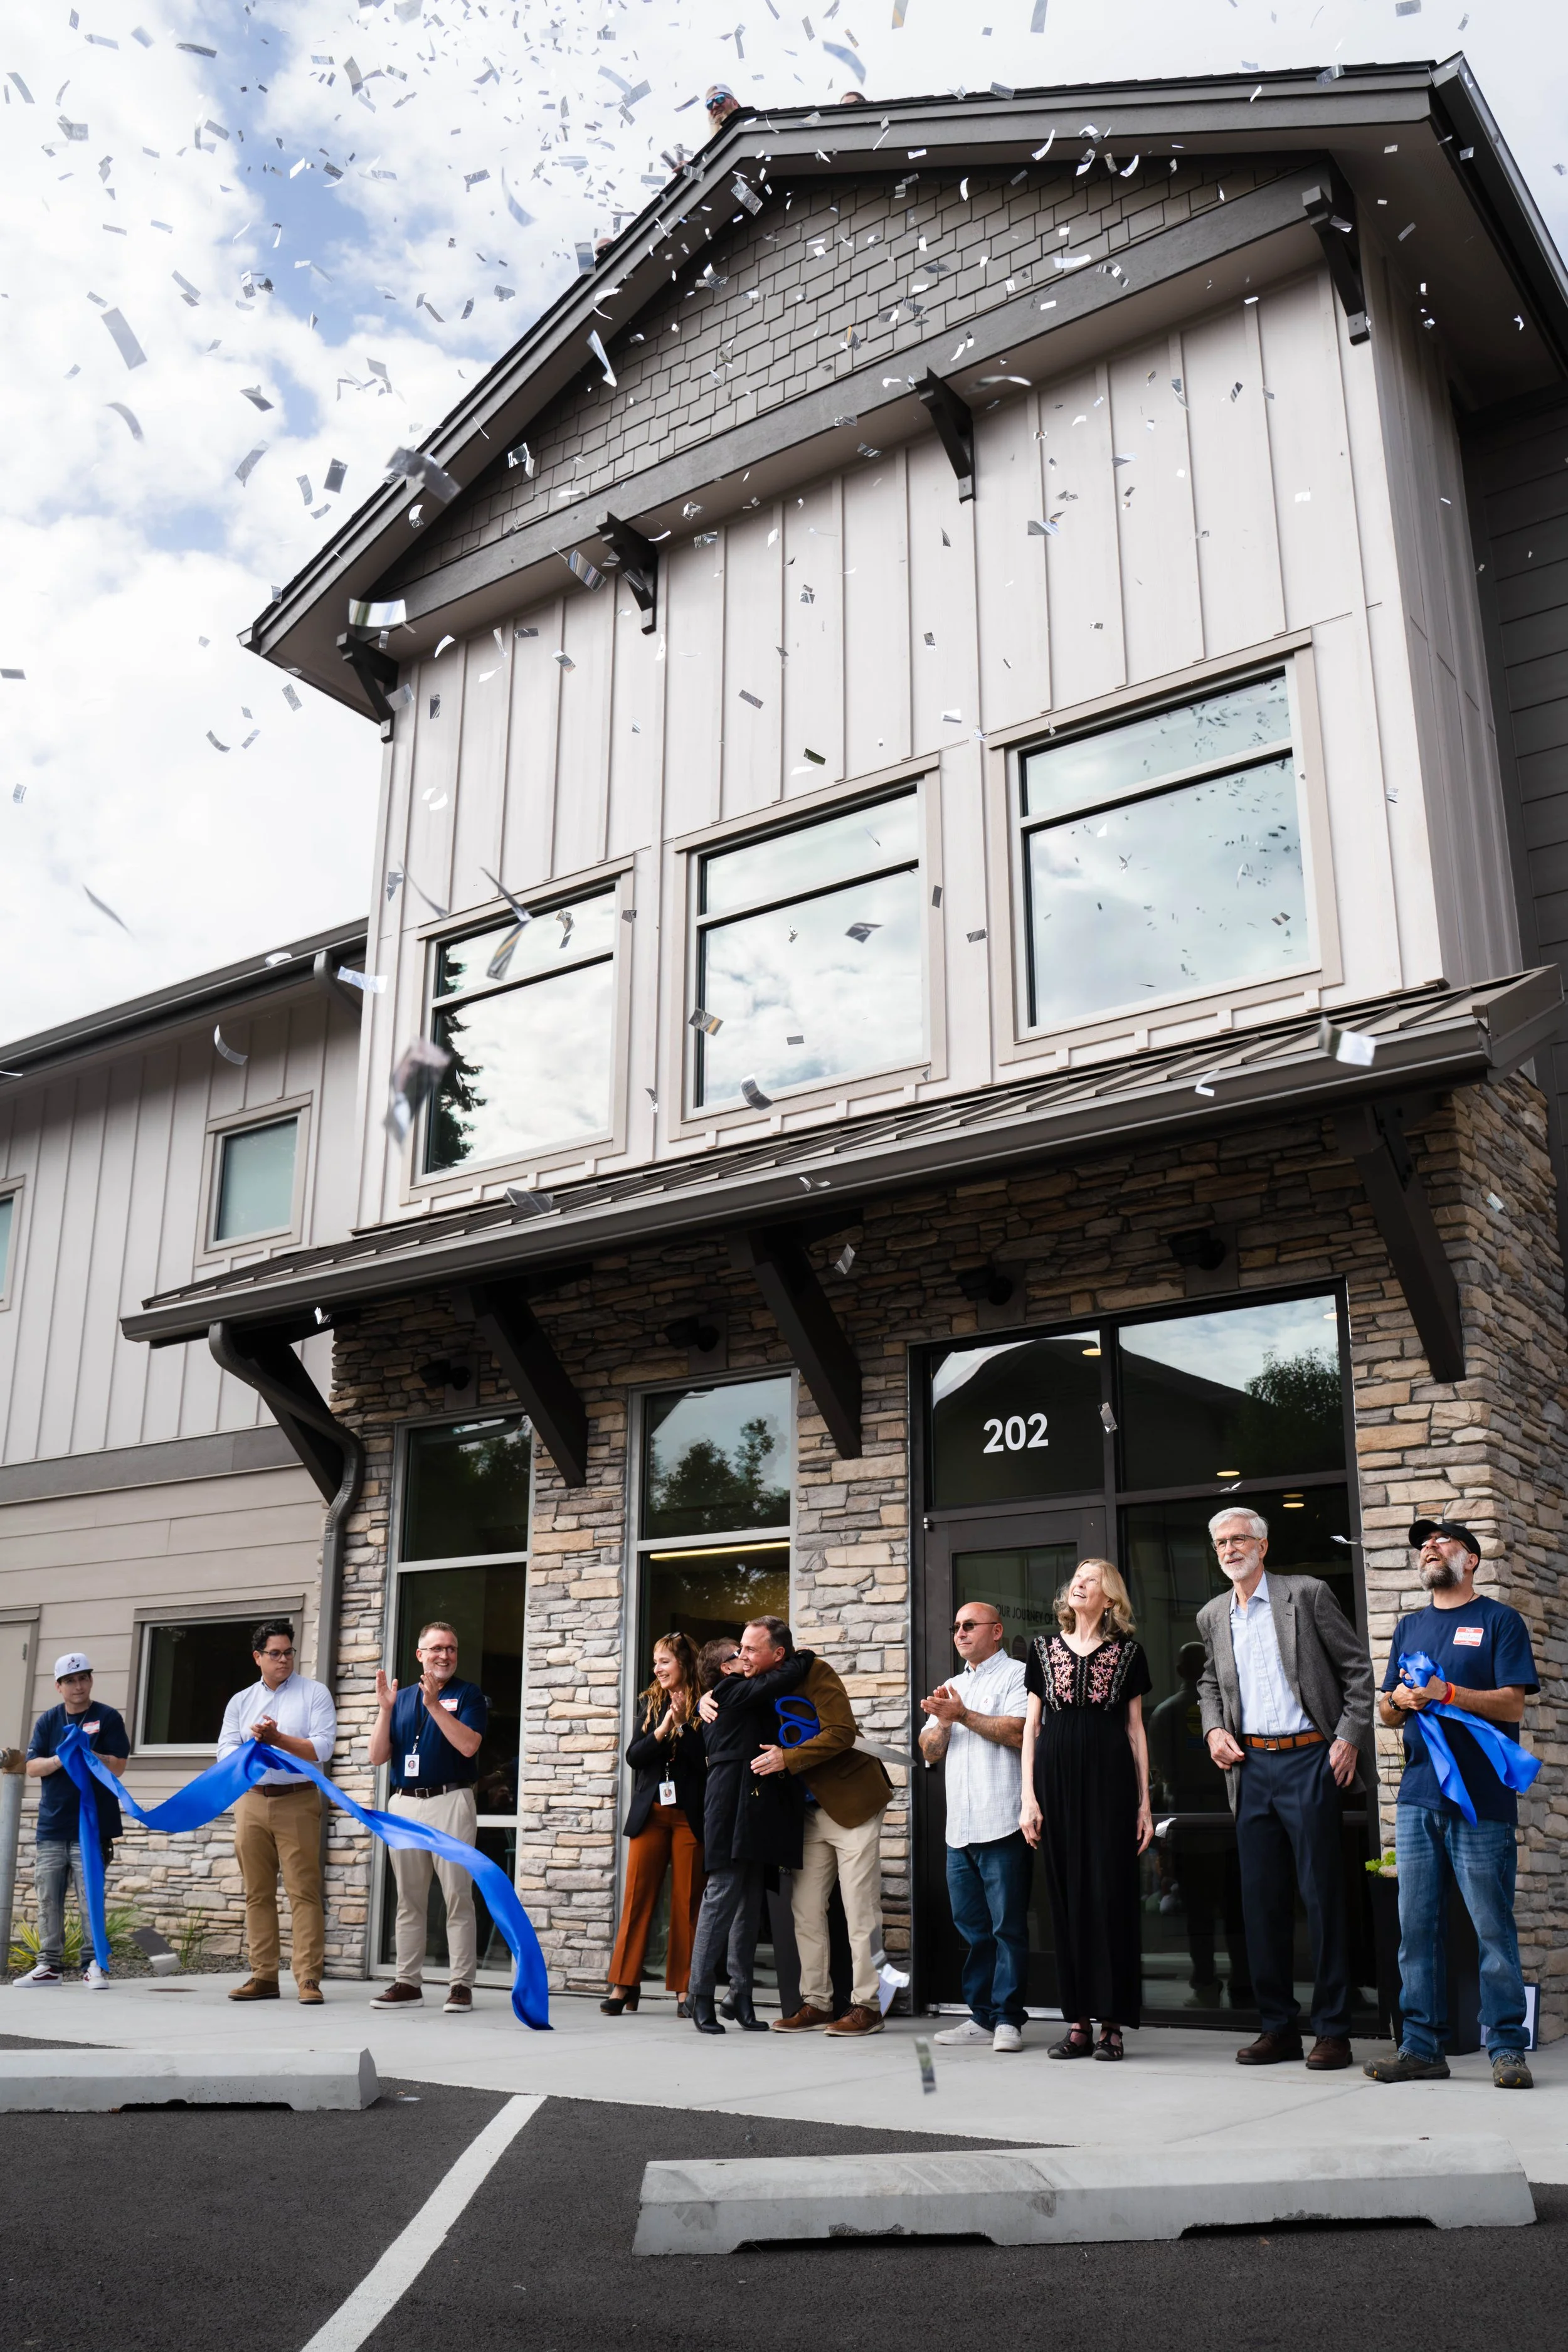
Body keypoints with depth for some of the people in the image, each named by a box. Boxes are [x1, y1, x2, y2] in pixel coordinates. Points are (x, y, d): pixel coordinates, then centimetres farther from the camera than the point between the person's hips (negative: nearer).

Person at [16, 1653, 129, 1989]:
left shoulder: (108, 1718, 0)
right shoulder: (48, 1720, 9)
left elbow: (117, 1767, -5)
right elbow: (32, 1768, 3)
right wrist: (60, 1759, -16)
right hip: (52, 1824, 4)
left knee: (90, 1898, -5)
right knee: (48, 1898, 6)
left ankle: (95, 1965, 1)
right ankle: (49, 1965, 14)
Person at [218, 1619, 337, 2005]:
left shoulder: (315, 1693, 4)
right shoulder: (240, 1702, 15)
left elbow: (323, 1748, -6)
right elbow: (225, 1753, 4)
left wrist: (278, 1739, -12)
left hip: (298, 1802, -4)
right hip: (251, 1802, 4)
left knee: (304, 1890, -8)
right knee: (258, 1892, 6)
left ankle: (308, 1978, -8)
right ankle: (263, 1976, 12)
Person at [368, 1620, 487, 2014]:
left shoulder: (468, 1695, 3)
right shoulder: (402, 1699, 14)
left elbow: (468, 1745, -13)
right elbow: (378, 1757, 7)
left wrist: (434, 1704, -18)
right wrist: (385, 1709, -5)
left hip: (451, 1801, -4)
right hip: (404, 1804, 4)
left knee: (457, 1896, -5)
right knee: (408, 1899, 9)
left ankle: (461, 1985, -2)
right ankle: (408, 1982, 16)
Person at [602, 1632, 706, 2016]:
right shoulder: (651, 1703, 11)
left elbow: (707, 1760, -11)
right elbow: (633, 1756, 4)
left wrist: (683, 1725, -19)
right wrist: (661, 1731, -11)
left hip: (689, 1815, -3)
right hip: (650, 1812, 4)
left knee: (687, 1902, 1)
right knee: (637, 1897, 1)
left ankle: (684, 1990, 7)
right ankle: (623, 1985, 5)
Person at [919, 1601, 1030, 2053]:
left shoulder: (1017, 1675, -1)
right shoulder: (952, 1687, 22)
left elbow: (1018, 1732, -16)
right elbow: (929, 1751, 16)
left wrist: (963, 1715, -11)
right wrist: (943, 1721, -3)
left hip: (1003, 1827, -7)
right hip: (960, 1828, 7)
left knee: (1007, 1926, -4)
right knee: (972, 1927, 10)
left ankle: (1008, 2019, 2)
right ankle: (981, 2016, 17)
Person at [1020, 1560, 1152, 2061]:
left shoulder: (1127, 1652, 8)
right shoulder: (1044, 1647, 11)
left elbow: (1136, 1729, 8)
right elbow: (1031, 1725, 10)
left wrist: (1144, 1802, 3)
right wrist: (1029, 1797, 2)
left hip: (1110, 1780, -1)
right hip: (1056, 1779, 2)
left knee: (1110, 1895, -4)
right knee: (1066, 1897, 2)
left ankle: (1112, 2023, 2)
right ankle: (1079, 2021, 8)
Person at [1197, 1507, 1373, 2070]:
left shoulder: (1307, 1594, -2)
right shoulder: (1212, 1616, 12)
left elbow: (1358, 1669, 0)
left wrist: (1349, 1737, -6)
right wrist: (1214, 1729, 8)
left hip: (1308, 1759, -5)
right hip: (1250, 1766, 5)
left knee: (1322, 1893, -2)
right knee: (1260, 1898, 6)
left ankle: (1333, 2029, 7)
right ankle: (1278, 2027, 15)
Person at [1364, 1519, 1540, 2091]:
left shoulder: (1499, 1621, 4)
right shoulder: (1410, 1627, 20)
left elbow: (1513, 1704, -6)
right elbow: (1389, 1716, 20)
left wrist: (1447, 1693, -17)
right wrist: (1399, 1700, -2)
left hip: (1481, 1798, -5)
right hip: (1417, 1796, 5)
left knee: (1494, 1927, -3)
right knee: (1416, 1926, 4)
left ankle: (1506, 2049, 6)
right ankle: (1421, 2047, 10)